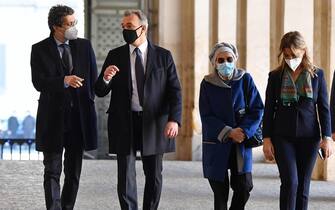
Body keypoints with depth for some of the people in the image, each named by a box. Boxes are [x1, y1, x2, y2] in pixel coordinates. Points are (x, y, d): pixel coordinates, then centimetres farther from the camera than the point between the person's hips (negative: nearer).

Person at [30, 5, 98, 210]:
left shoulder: (84, 46, 7)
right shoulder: (40, 50, -2)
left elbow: (93, 79, 13)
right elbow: (38, 83, -11)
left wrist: (87, 102, 5)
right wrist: (64, 81, -25)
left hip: (79, 116, 3)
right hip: (53, 118, -3)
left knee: (74, 172, 7)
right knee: (52, 171, -3)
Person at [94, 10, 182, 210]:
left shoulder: (163, 56, 1)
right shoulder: (115, 56, 4)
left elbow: (175, 91, -3)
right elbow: (100, 92, 3)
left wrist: (174, 119, -17)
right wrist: (105, 78, -20)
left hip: (154, 124, 0)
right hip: (124, 124, 0)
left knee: (154, 176, 10)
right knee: (126, 175, -4)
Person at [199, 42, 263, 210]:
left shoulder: (245, 79, 0)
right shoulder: (207, 83, -2)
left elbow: (257, 109, -1)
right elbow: (206, 116, -6)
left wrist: (244, 132, -14)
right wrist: (228, 133, -15)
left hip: (241, 143, 1)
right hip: (216, 144, -1)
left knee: (244, 186, -5)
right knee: (220, 192, 2)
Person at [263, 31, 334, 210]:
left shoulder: (317, 75, 2)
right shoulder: (275, 76, 3)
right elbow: (269, 109, 6)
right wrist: (267, 139, 1)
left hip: (308, 137, 1)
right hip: (283, 137, -1)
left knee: (303, 186, 4)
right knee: (290, 182, -14)